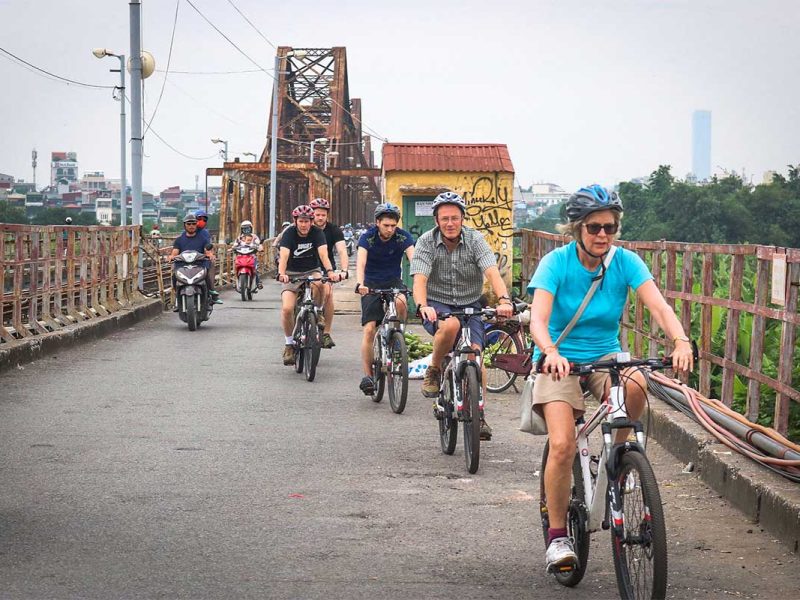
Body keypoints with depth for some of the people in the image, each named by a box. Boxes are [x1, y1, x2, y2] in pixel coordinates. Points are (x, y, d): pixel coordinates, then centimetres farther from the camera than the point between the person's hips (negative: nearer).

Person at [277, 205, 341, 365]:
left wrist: (330, 271, -43)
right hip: (292, 274, 0)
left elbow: (323, 254, -23)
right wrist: (281, 273, -46)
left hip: (311, 271, 0)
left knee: (318, 284, -37)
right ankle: (289, 343, -1)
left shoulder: (317, 233, -9)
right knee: (287, 308, -21)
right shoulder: (289, 233, -12)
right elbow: (284, 256, -27)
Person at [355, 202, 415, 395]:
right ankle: (368, 375, -3)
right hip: (372, 284, -1)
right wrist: (360, 283, -49)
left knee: (400, 302, -34)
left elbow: (413, 259, -27)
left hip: (393, 281, 1)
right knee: (369, 330, -11)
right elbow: (361, 262, -30)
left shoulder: (403, 237, -14)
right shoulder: (368, 237, -17)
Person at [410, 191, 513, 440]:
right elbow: (419, 280, -22)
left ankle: (479, 414, -4)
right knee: (450, 326, -36)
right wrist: (423, 306, -44)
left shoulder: (475, 240, -9)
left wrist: (504, 300, -41)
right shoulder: (426, 242, -10)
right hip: (438, 305, -2)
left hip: (470, 305, 2)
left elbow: (492, 272, -22)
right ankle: (434, 371, -9)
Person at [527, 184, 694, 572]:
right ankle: (557, 536, -5)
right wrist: (551, 353, -47)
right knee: (562, 445, -22)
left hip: (604, 357, 2)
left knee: (635, 385, -34)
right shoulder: (557, 263, -13)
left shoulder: (625, 262, -7)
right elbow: (538, 321, -25)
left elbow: (658, 306, -20)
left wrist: (681, 341, -40)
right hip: (559, 360, -2)